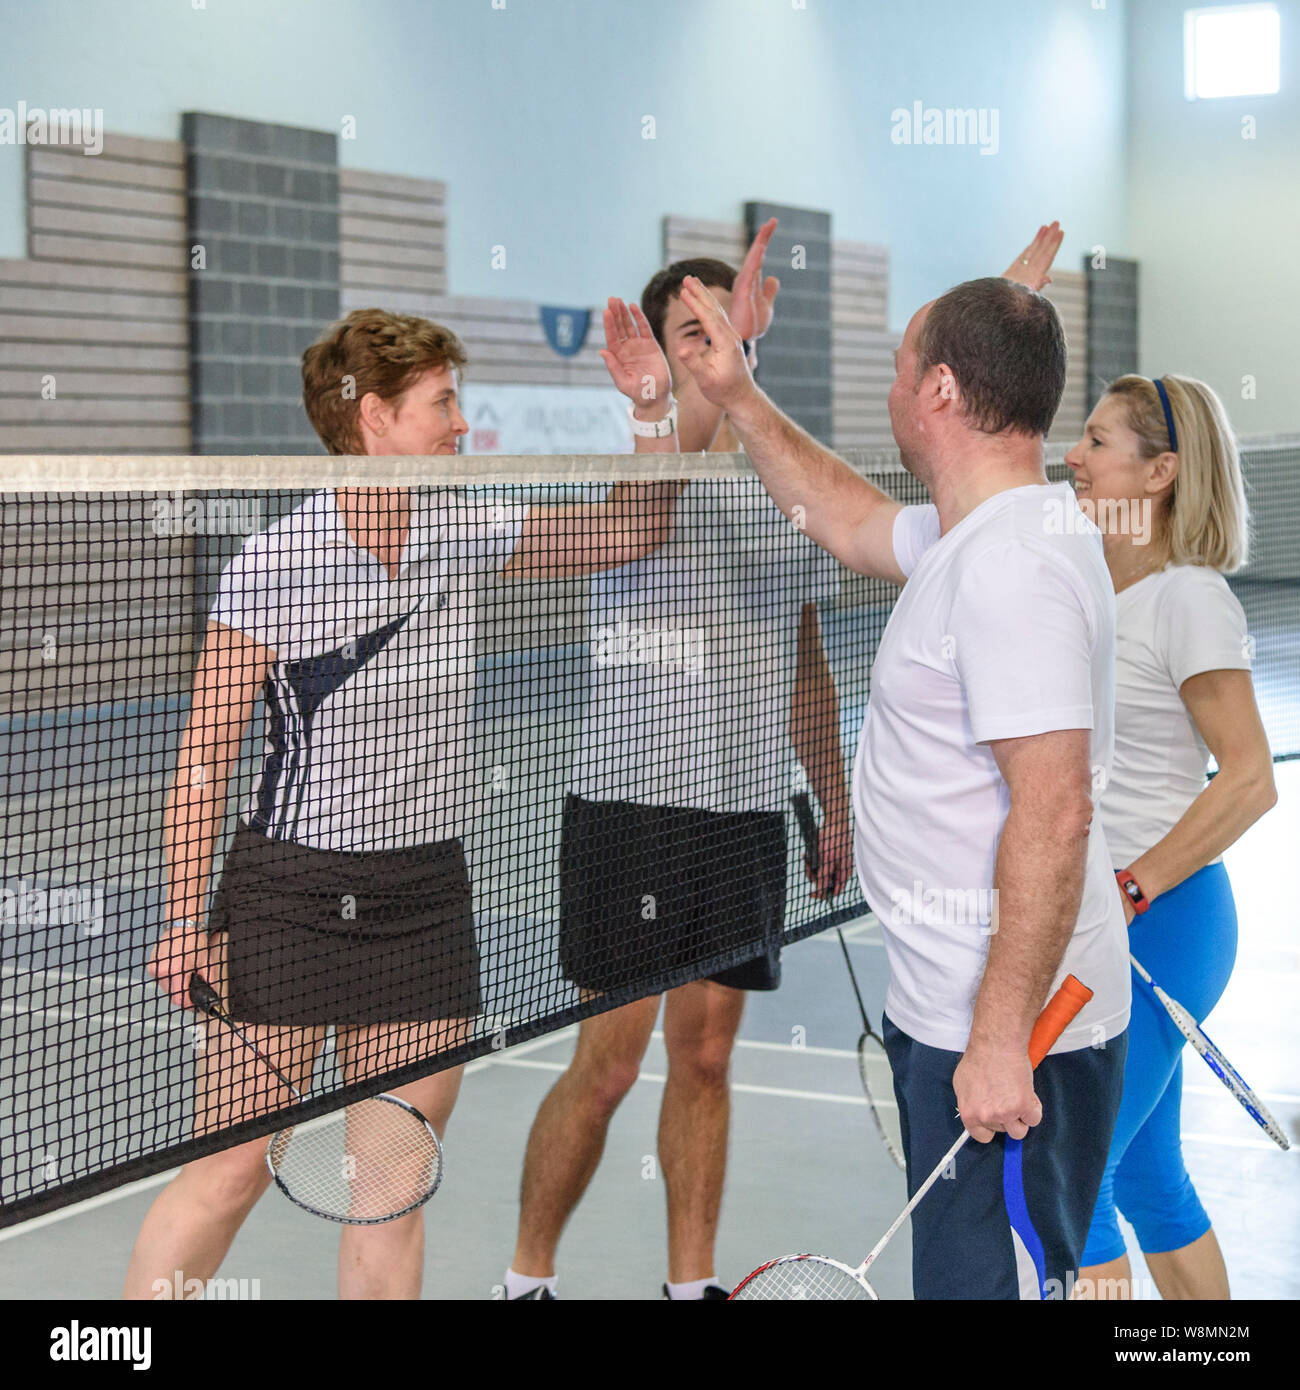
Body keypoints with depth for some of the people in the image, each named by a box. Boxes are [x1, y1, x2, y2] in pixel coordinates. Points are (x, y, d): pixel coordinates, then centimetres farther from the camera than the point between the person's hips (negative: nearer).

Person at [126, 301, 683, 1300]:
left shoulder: (463, 534, 3)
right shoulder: (273, 566, -12)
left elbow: (635, 532, 15)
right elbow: (206, 759, -8)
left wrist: (656, 409, 1)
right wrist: (186, 921, -9)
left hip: (428, 898, 5)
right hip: (289, 896, -5)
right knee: (228, 1175, -2)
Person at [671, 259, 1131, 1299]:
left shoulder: (1013, 566, -24)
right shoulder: (973, 533, 10)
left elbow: (1053, 812, -29)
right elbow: (853, 522, 31)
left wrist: (999, 1042, -27)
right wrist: (740, 399, 29)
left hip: (1008, 1034, -11)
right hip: (945, 1011, 11)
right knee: (956, 1267, 21)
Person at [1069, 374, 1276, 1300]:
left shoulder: (1189, 598, -15)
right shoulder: (1094, 586, 11)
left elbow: (1251, 781, -19)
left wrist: (1131, 891, -21)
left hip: (1159, 921, -9)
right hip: (1102, 920, 9)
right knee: (1145, 1175, 16)